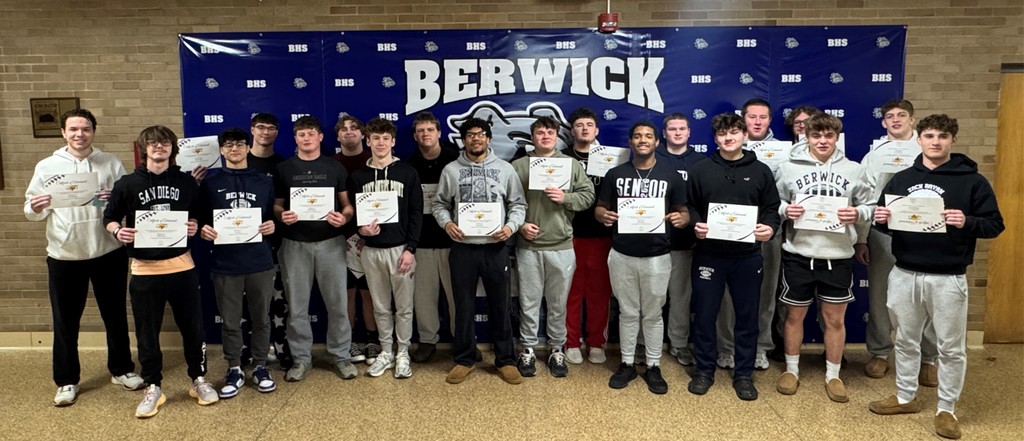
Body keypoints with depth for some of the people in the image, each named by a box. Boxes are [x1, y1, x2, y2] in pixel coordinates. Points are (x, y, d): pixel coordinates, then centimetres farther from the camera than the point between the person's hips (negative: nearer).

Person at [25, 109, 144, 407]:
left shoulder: (111, 164, 2)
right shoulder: (47, 167, 1)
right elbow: (31, 212, 3)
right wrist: (35, 208, -19)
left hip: (109, 252, 0)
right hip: (64, 256, 0)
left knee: (115, 315, 12)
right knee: (65, 321, 8)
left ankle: (121, 369, 28)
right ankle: (67, 381, 23)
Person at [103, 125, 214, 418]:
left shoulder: (186, 182, 4)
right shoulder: (127, 184, 0)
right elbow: (109, 218, 7)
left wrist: (196, 227, -8)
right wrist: (118, 231, -15)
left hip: (182, 266, 1)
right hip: (145, 269, -1)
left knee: (193, 327, 8)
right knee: (147, 332, 7)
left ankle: (199, 380, 26)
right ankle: (153, 388, 22)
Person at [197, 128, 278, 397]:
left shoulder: (264, 182, 10)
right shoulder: (210, 183, 7)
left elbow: (274, 216, 13)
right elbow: (200, 220, 7)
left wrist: (272, 226, -8)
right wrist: (203, 230, -14)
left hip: (259, 262, 1)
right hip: (225, 263, -1)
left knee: (261, 318, 9)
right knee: (230, 322, 6)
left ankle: (260, 367, 24)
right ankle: (234, 370, 21)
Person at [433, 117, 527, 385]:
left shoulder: (505, 169, 3)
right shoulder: (451, 170, 4)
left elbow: (518, 204, 5)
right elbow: (439, 204, 9)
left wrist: (511, 226, -12)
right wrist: (446, 223, -10)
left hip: (496, 248, 0)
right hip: (462, 248, 0)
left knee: (500, 306, 8)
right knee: (464, 307, 8)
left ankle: (505, 360, 20)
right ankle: (464, 359, 22)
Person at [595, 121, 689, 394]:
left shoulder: (670, 175, 3)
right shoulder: (615, 174, 5)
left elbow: (683, 212, 7)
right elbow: (599, 208, 9)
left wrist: (680, 219, -17)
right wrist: (603, 215, -15)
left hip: (657, 256, -1)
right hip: (622, 255, 1)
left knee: (653, 314, 8)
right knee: (628, 312, 10)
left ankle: (653, 367, 19)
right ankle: (627, 364, 22)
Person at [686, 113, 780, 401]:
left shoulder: (761, 171, 7)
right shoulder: (700, 171, 6)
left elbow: (772, 208, 7)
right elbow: (689, 206, 7)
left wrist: (770, 227, -13)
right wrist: (695, 225, -12)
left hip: (747, 256, 0)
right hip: (708, 254, 0)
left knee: (747, 315, 7)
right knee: (705, 314, 6)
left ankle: (744, 374, 22)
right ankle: (704, 371, 22)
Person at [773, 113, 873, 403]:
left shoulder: (853, 170, 3)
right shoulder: (789, 167, 0)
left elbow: (869, 206, 8)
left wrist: (858, 214, -13)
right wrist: (785, 210, -16)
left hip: (838, 256, 1)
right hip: (798, 254, -1)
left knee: (835, 318, 10)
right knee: (795, 315, 12)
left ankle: (833, 376, 26)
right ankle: (792, 370, 29)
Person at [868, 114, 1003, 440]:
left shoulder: (972, 181, -4)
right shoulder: (901, 179, 8)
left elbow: (995, 225, -4)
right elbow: (885, 223, 13)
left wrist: (967, 222, -24)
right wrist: (881, 220, -10)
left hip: (948, 279, -3)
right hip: (904, 275, 4)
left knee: (951, 347, 6)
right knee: (906, 340, 15)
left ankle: (947, 409, 21)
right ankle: (906, 397, 31)